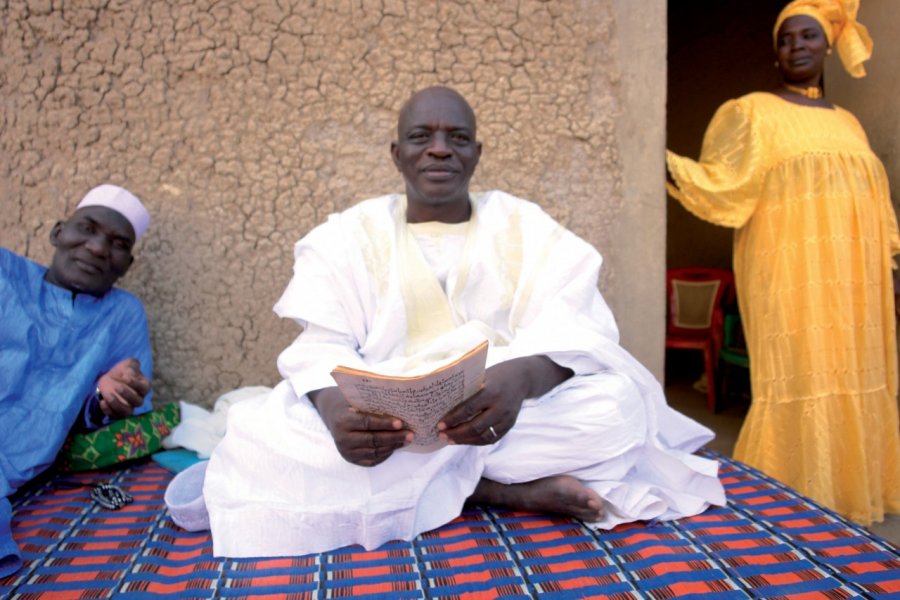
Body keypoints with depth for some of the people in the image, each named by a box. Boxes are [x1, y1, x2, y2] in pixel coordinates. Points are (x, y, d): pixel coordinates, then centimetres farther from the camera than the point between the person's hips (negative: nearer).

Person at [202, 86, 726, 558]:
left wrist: (520, 377, -33)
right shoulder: (351, 234, 7)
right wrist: (334, 404, -30)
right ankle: (512, 489, -19)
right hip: (383, 424, 2)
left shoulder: (525, 225, 6)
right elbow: (324, 346, -5)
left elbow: (570, 329, -8)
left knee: (617, 402, -25)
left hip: (513, 416, -1)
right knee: (268, 438, -28)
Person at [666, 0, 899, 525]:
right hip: (792, 280, -6)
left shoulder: (847, 122, 19)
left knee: (854, 383, 7)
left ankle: (846, 496, 21)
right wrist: (664, 162, -26)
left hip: (854, 284, 6)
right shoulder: (752, 112, 3)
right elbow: (722, 183, -10)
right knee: (800, 383, -7)